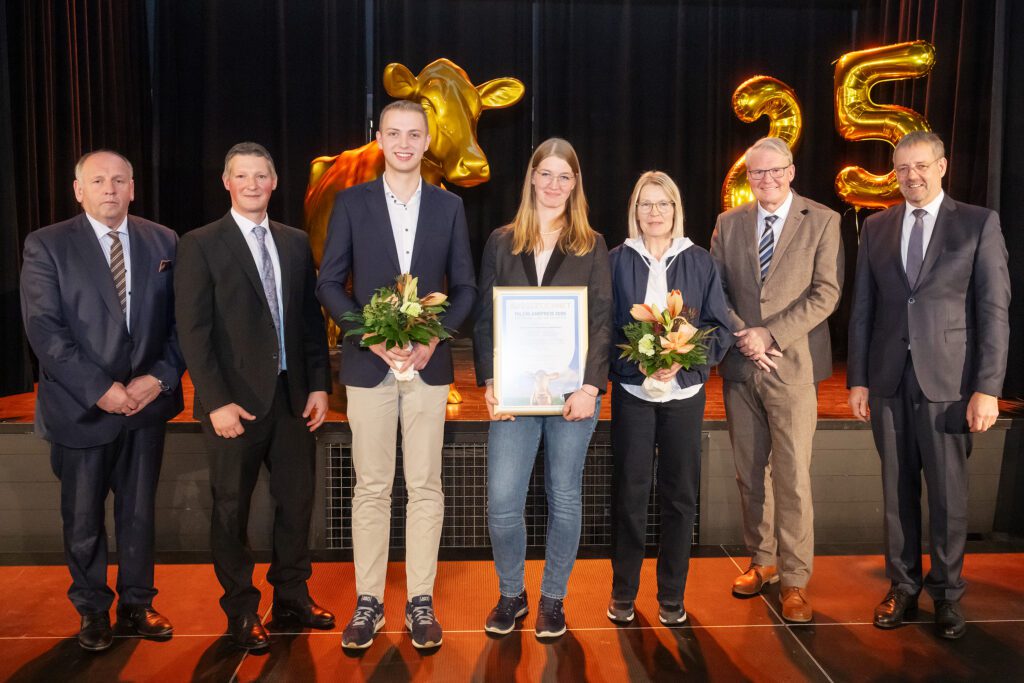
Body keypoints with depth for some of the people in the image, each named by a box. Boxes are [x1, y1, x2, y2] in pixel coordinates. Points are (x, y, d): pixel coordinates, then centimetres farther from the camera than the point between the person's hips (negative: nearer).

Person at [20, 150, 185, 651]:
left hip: (147, 402, 2)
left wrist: (161, 376, -11)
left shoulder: (163, 242, 4)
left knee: (139, 511, 14)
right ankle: (93, 609, 31)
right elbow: (44, 329, -11)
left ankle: (137, 603, 30)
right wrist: (100, 389, -17)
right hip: (82, 407, -2)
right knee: (83, 517, 12)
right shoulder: (46, 245, -4)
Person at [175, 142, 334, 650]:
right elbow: (193, 331, -8)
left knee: (297, 499, 11)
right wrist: (217, 401, -14)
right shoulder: (200, 246, -3)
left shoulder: (296, 243, 10)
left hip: (292, 395, 4)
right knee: (232, 509, 8)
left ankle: (292, 595, 30)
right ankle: (241, 612, 25)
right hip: (236, 400, -4)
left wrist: (319, 384, 3)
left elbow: (311, 319, 10)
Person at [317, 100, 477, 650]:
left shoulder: (449, 207, 7)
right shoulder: (351, 203, 3)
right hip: (368, 363, -1)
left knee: (425, 486, 6)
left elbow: (465, 287, 6)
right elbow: (329, 283, 1)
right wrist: (372, 336, -13)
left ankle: (420, 600, 19)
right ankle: (369, 601, 19)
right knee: (371, 488, 6)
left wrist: (435, 336, -11)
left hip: (429, 363, 1)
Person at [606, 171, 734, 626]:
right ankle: (623, 592, 19)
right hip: (632, 391, -1)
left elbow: (720, 329, 3)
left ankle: (672, 595, 21)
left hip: (685, 393, 1)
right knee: (629, 492, 4)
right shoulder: (617, 261, 2)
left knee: (679, 495, 7)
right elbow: (603, 328, 0)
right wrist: (638, 361, -15)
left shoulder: (700, 262, 4)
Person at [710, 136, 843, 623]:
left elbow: (826, 292, -6)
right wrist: (743, 337, -9)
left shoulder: (822, 221, 1)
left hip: (793, 364, -3)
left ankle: (794, 579, 11)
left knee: (792, 477, -2)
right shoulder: (728, 223, 10)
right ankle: (762, 561, 27)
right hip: (739, 365, 3)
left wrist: (771, 334, -14)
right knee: (749, 473, 11)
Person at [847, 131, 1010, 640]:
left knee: (948, 493, 5)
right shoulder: (876, 227, 9)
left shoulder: (979, 223, 0)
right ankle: (902, 587, 24)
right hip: (888, 381, 3)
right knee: (897, 490, 10)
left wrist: (987, 388, -10)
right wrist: (858, 379, 4)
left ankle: (947, 593, 22)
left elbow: (995, 310, -4)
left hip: (948, 381, -2)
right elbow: (863, 308, 8)